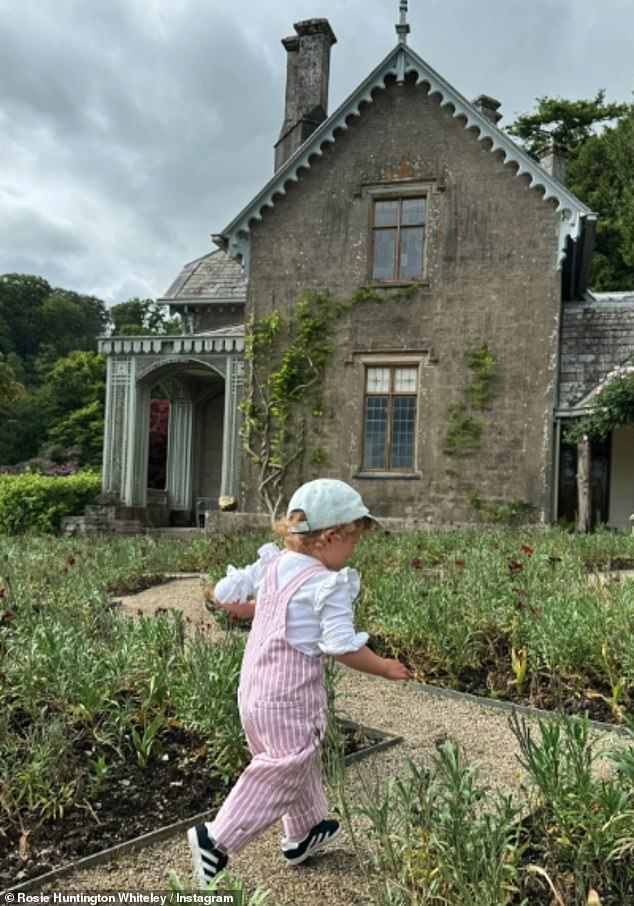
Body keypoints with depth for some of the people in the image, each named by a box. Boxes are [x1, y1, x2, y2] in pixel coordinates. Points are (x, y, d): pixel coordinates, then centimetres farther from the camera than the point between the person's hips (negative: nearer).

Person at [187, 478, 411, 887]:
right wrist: (384, 667, -9)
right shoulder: (329, 585, -20)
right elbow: (343, 647, -24)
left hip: (253, 689, 9)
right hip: (289, 700, -9)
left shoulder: (270, 565, 1)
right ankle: (217, 839, 1)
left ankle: (305, 833, 42)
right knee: (280, 775, 4)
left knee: (300, 766, 25)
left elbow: (224, 595, 9)